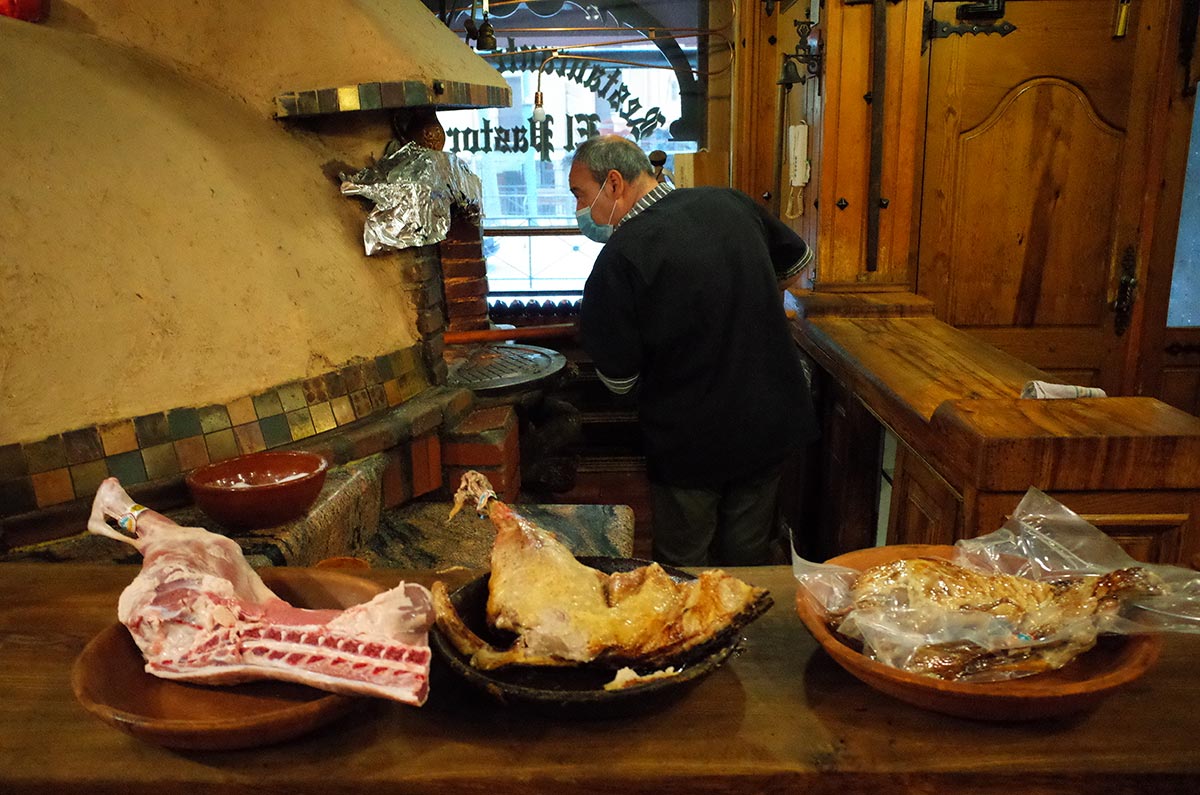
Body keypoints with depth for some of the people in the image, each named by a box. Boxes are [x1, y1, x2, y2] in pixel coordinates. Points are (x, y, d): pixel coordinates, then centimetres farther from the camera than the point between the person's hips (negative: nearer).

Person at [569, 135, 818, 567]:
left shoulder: (619, 260, -21)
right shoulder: (731, 203, -2)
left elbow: (619, 379, -13)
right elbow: (799, 261, 16)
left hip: (690, 445, -5)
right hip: (771, 426, 6)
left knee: (683, 568, 15)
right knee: (747, 558, 21)